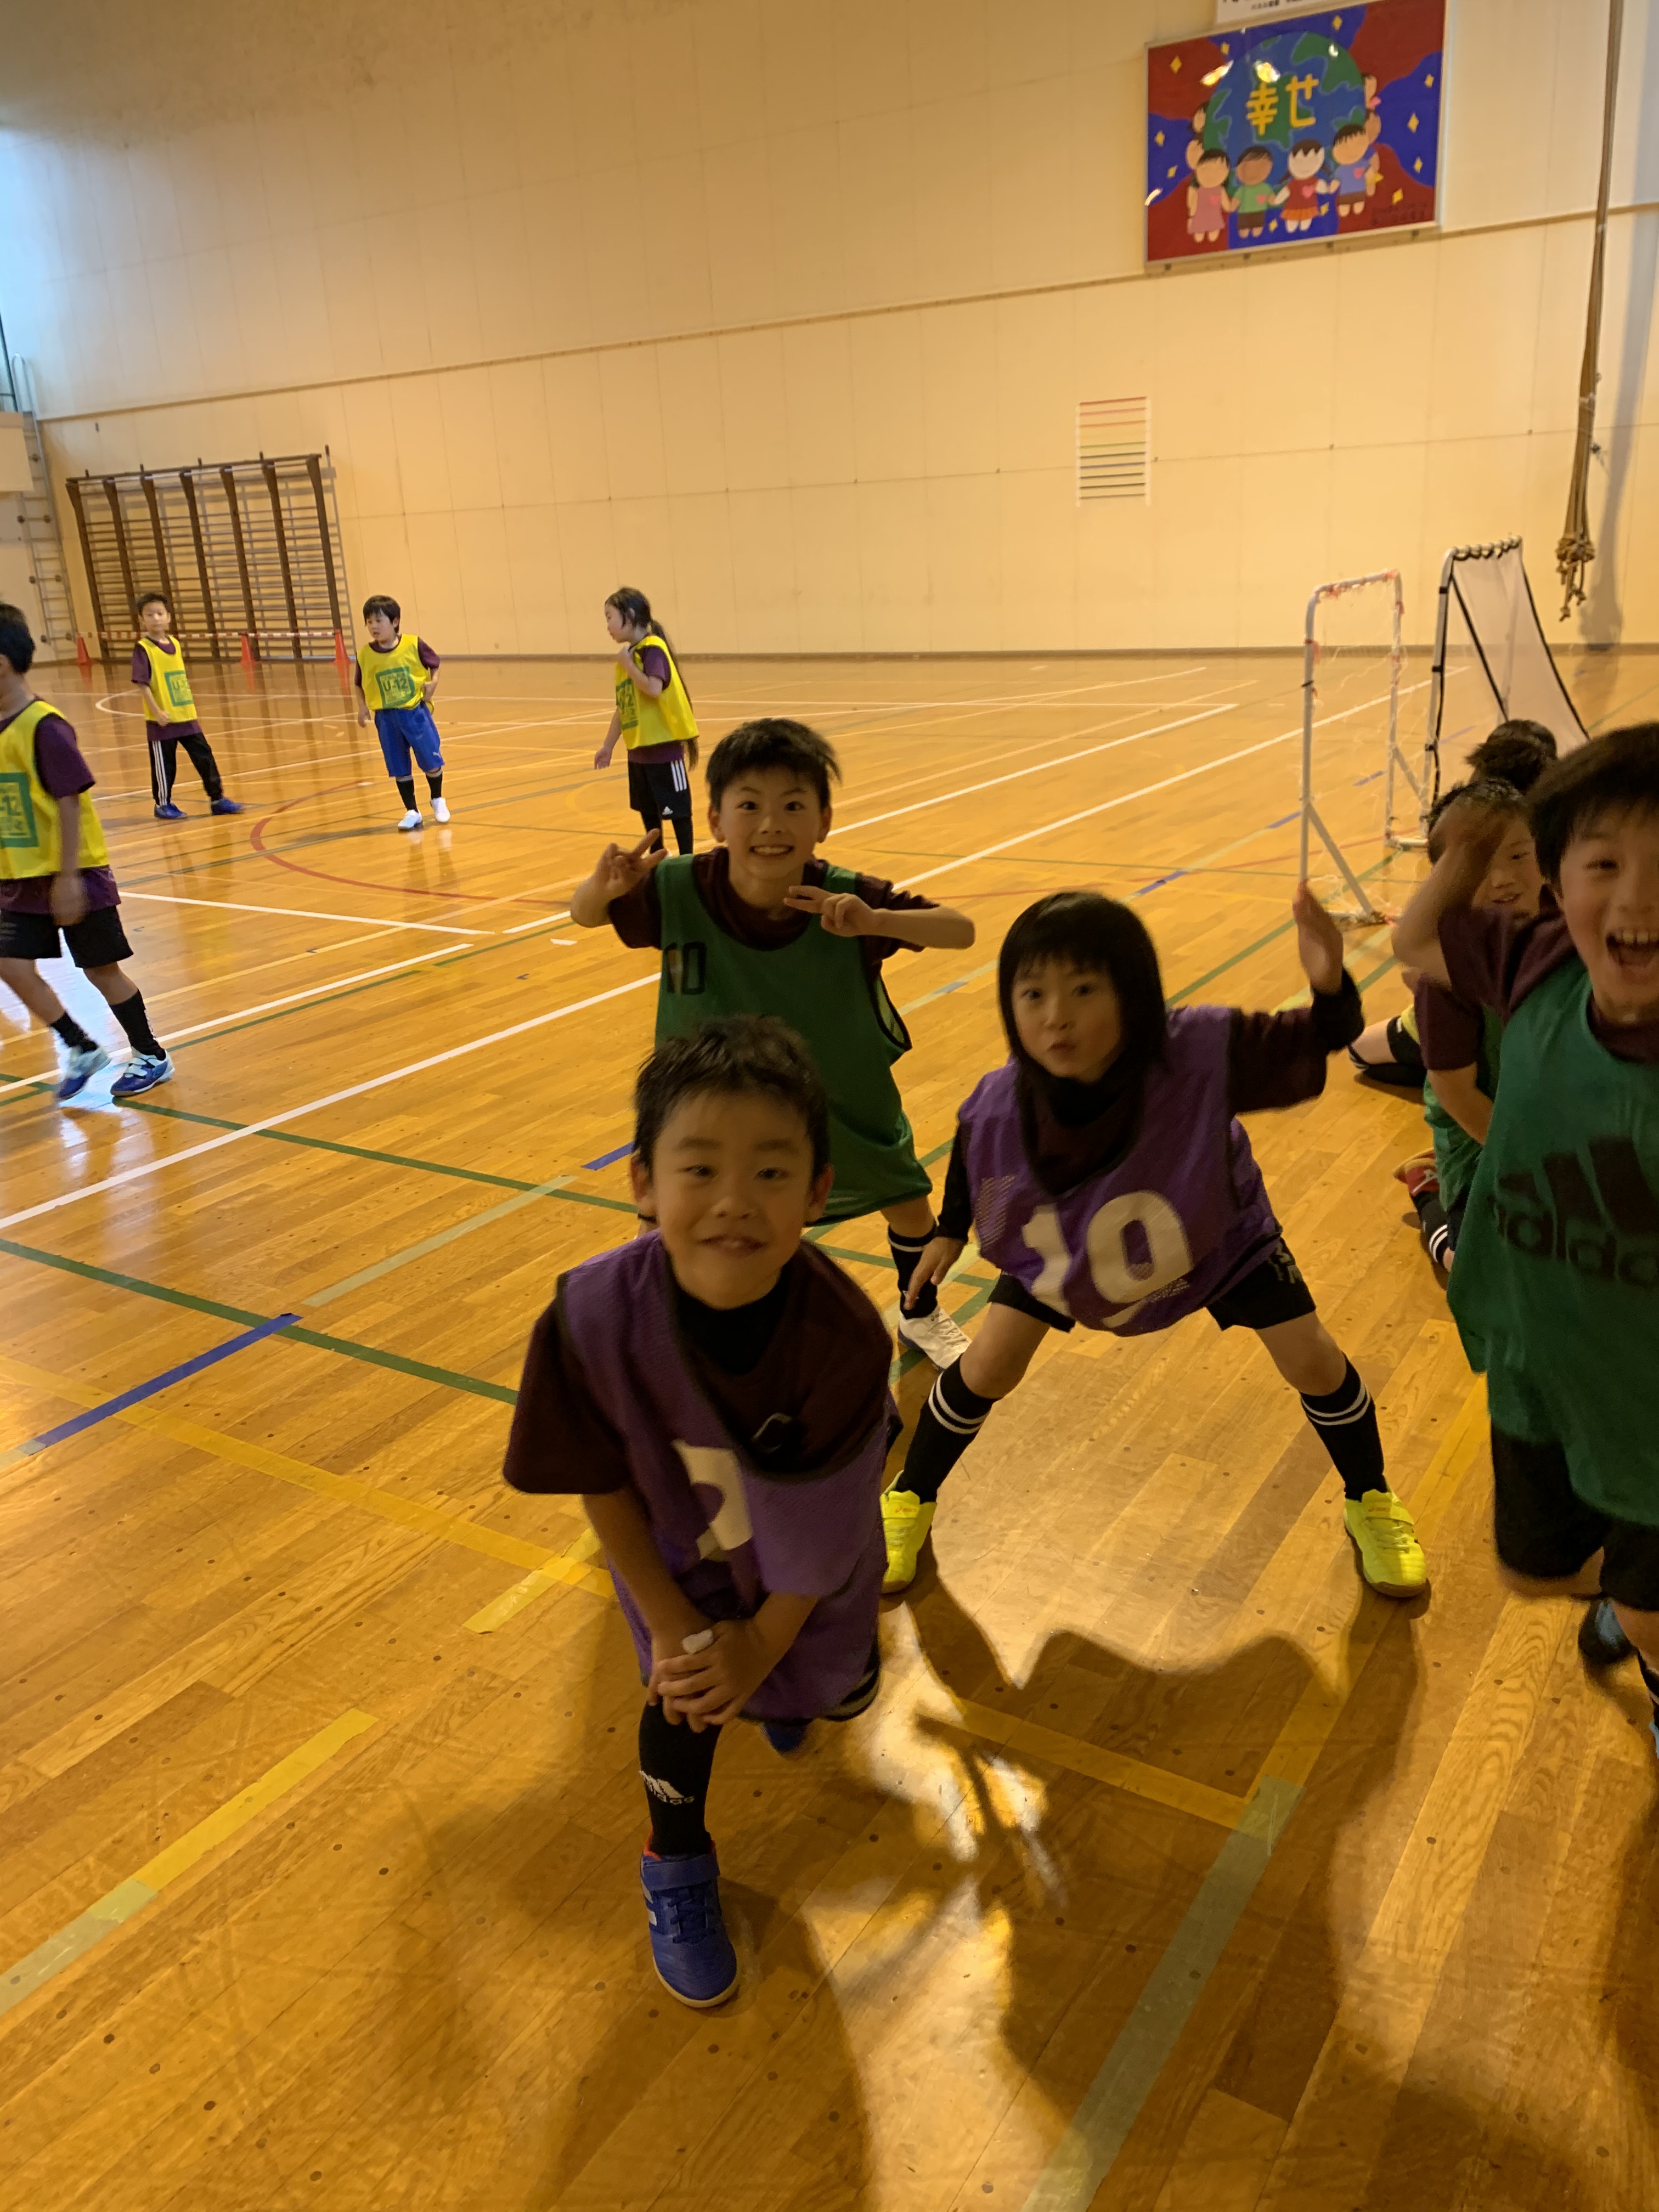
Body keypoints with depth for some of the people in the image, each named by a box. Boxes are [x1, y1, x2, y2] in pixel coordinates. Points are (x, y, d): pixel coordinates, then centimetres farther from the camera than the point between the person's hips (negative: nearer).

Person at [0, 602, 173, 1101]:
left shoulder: (43, 727, -17)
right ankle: (82, 1050, 19)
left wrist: (67, 876, -20)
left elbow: (70, 802, -19)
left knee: (100, 969, 4)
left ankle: (152, 1057, 21)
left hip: (73, 876, -7)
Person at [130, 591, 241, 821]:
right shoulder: (143, 649, -10)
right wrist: (156, 712, -19)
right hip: (163, 720, -6)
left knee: (205, 756, 7)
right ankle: (163, 805, 19)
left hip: (186, 715, 6)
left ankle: (217, 799, 15)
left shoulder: (175, 644, 9)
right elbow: (141, 683, -15)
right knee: (164, 764, 4)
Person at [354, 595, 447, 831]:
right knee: (400, 768, 7)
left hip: (415, 712, -1)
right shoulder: (365, 654, -3)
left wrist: (433, 683, -11)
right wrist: (362, 707, -5)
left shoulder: (414, 645, -8)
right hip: (386, 718, 1)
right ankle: (412, 812, 19)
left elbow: (434, 664, 6)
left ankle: (438, 801, 29)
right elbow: (360, 686, 9)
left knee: (432, 761, 4)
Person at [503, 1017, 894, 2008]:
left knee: (841, 1688, 18)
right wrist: (671, 1623, -12)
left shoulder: (843, 1334, -39)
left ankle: (793, 1689, 58)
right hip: (677, 1551, -1)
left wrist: (766, 1643, -13)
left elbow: (825, 1514, -22)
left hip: (805, 1560, 1)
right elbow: (602, 1482, -19)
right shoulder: (596, 1316, -37)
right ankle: (678, 1870, 32)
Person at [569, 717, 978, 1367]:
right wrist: (604, 886, -38)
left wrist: (876, 922, -47)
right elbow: (582, 914, -12)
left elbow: (962, 929, -27)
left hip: (843, 1094, 0)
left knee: (908, 1203, 16)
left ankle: (921, 1317, 49)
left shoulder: (845, 898, -29)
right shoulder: (676, 889, -28)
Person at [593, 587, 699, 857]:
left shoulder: (653, 649, -13)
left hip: (664, 746, -9)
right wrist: (608, 746, 15)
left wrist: (627, 664, -19)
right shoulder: (627, 655, 11)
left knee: (677, 809, 0)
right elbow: (622, 708, 15)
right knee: (647, 810, 18)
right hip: (639, 749, 9)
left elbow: (654, 688, -30)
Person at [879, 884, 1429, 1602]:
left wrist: (1329, 987, -57)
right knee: (985, 1368, 0)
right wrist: (949, 1231, 5)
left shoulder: (1200, 1052, -42)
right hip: (1057, 1244, 1)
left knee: (1312, 1361, 3)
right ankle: (911, 1500, 30)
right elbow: (969, 1155, -11)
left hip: (1217, 1234, 0)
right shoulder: (998, 1110, -35)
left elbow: (1312, 1045, -35)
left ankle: (1371, 1502, 36)